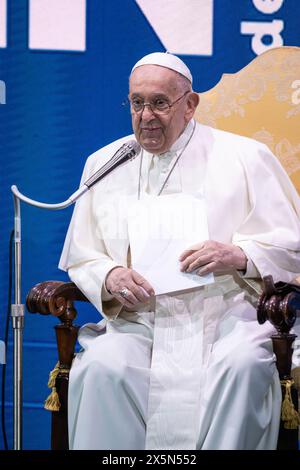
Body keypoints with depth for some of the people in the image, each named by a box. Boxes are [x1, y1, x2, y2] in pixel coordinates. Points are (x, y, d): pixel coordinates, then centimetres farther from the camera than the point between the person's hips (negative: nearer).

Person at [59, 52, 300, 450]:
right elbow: (80, 257, 16)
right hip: (136, 322, 2)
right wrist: (109, 277, -8)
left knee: (241, 366, -34)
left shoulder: (244, 157, 7)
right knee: (102, 367, -30)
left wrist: (240, 256, -15)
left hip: (227, 316, -2)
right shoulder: (103, 163, 16)